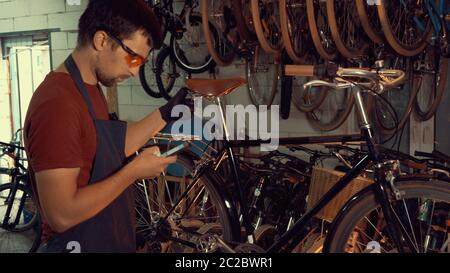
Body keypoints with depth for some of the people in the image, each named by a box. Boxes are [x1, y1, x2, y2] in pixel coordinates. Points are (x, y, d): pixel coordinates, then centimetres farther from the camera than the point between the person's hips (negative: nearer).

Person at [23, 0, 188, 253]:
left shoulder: (91, 89, 6)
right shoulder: (57, 104, -26)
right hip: (79, 244, -9)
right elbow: (62, 215, -28)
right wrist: (135, 171, -21)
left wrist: (165, 114, 4)